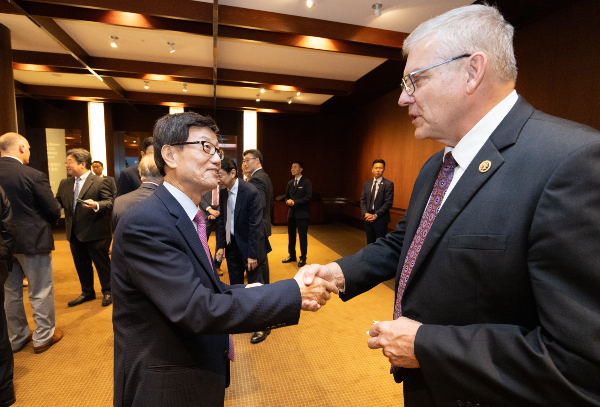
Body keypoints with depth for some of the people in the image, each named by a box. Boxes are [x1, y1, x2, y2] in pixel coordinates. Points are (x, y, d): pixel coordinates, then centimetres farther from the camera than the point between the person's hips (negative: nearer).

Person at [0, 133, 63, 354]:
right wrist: (46, 224, 8)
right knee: (41, 292, 8)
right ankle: (44, 336, 21)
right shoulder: (34, 176, -18)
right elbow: (53, 211, -14)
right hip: (32, 241, -6)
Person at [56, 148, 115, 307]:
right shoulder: (65, 183, 11)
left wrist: (96, 205, -33)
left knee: (102, 264, 6)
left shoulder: (100, 182, -9)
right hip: (75, 233, 7)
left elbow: (110, 202, -16)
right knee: (81, 265, 18)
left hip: (95, 233, -7)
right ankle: (87, 292, 35)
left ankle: (107, 291, 23)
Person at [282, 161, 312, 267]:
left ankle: (303, 258, 12)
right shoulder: (290, 183, 14)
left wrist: (295, 202, -17)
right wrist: (288, 201, -6)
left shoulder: (306, 182, -5)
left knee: (302, 236, 0)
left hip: (302, 214, -6)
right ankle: (292, 255, 28)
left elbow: (308, 197, -13)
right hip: (291, 213, 6)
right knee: (291, 235, 14)